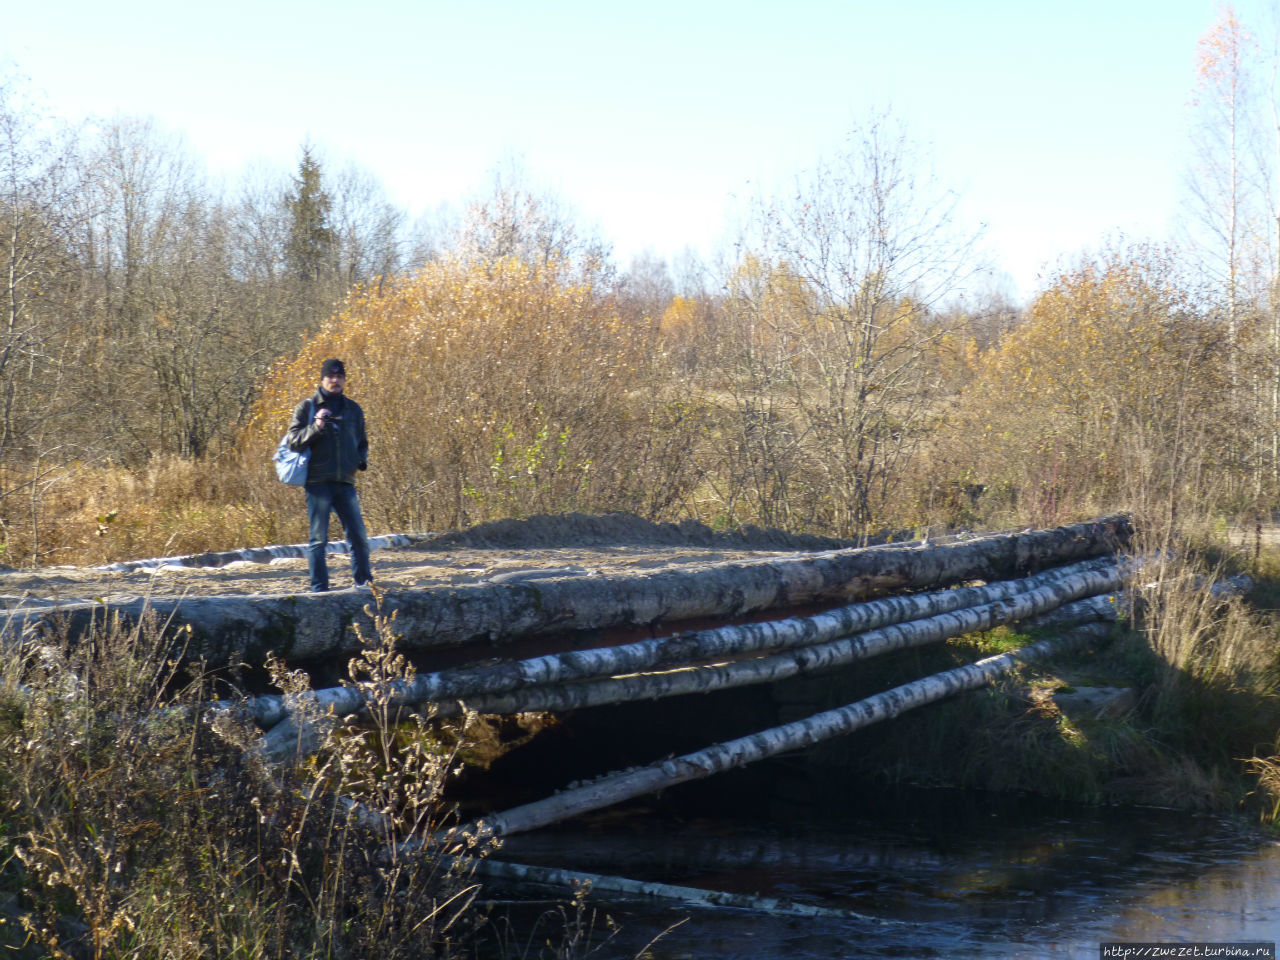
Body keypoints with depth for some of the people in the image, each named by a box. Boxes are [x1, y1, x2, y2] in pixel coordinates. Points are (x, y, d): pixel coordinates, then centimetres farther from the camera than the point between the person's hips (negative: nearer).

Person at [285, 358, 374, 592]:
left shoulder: (353, 409, 16)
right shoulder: (307, 408, 4)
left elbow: (362, 441, 27)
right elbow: (293, 441, -4)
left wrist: (362, 460, 7)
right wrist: (315, 427, -19)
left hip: (345, 483, 3)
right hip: (317, 482, -3)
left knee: (359, 537, 0)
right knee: (318, 539, -3)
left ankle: (364, 582, 14)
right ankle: (319, 589, 2)